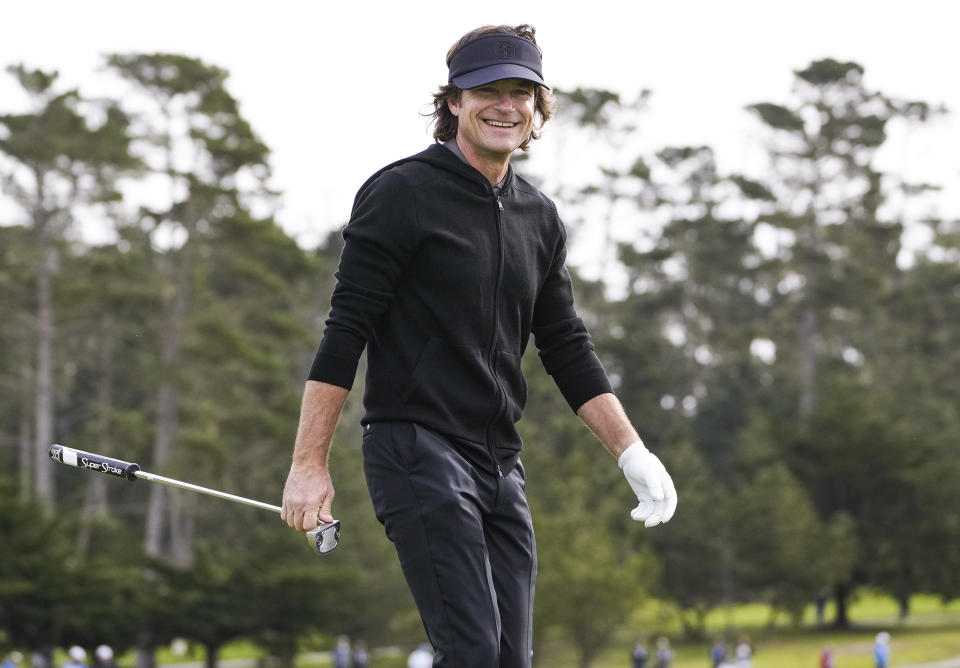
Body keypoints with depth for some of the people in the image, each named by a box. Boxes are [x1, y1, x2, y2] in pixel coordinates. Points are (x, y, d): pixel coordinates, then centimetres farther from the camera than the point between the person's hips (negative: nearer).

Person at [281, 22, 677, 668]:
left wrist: (633, 453, 10)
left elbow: (568, 349, 19)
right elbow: (345, 329, -8)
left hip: (500, 464, 7)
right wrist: (310, 462, -13)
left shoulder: (540, 216, 15)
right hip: (417, 448, -7)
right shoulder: (403, 193, -5)